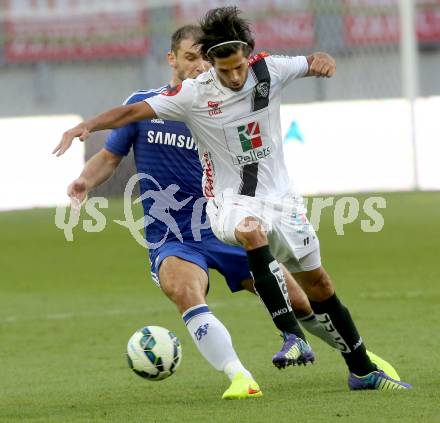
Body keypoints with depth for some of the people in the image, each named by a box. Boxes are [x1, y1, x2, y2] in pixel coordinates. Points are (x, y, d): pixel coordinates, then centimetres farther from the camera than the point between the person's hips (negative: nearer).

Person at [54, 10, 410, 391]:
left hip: (279, 197, 4)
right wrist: (87, 126, -28)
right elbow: (134, 112, -15)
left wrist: (323, 62, -14)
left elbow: (314, 62, 9)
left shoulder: (268, 70, -6)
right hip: (230, 202, -4)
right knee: (251, 230, -39)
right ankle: (294, 338, -39)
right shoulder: (194, 95, -13)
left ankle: (362, 371, 23)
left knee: (318, 284, 8)